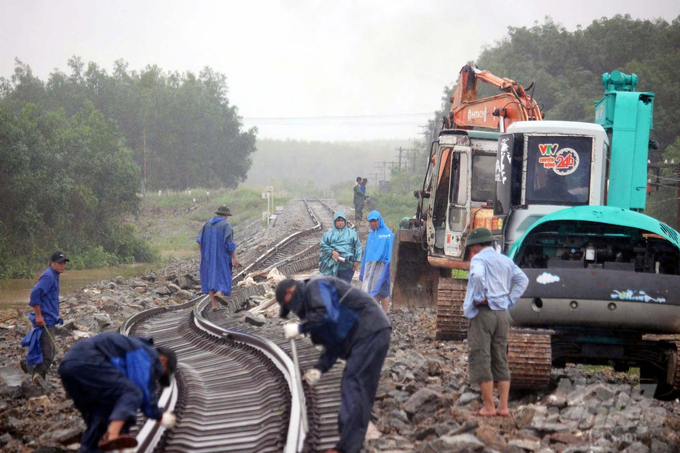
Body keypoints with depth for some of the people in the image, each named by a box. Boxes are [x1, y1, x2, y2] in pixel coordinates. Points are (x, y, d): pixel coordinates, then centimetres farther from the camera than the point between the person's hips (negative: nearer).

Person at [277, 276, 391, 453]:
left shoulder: (315, 287, -4)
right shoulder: (312, 299, 26)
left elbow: (326, 315, -24)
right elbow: (333, 344, 23)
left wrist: (299, 328, -10)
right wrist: (319, 369, 10)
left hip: (370, 332, -10)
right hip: (367, 335, 10)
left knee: (353, 388, -13)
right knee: (361, 392, 12)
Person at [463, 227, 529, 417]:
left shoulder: (479, 259, -7)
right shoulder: (505, 260, 14)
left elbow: (477, 275, -28)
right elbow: (522, 280, 15)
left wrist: (479, 297, -16)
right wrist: (509, 300, 10)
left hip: (483, 312, -7)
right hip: (502, 313, 7)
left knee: (480, 359, -1)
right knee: (501, 361, 10)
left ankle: (489, 407, -2)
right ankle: (503, 407, 7)